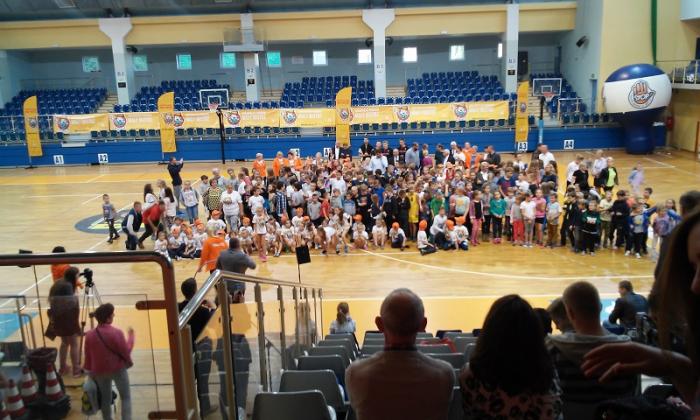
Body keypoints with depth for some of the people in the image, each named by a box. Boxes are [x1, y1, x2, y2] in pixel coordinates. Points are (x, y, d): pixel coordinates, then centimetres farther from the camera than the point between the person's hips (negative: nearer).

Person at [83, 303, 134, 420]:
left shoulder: (89, 335, -9)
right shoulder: (116, 333, -22)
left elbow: (88, 357, 0)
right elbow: (126, 352, -13)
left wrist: (91, 373, 13)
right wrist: (130, 337, 1)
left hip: (99, 371, 4)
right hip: (118, 369, -4)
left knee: (105, 398, 20)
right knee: (125, 397, 12)